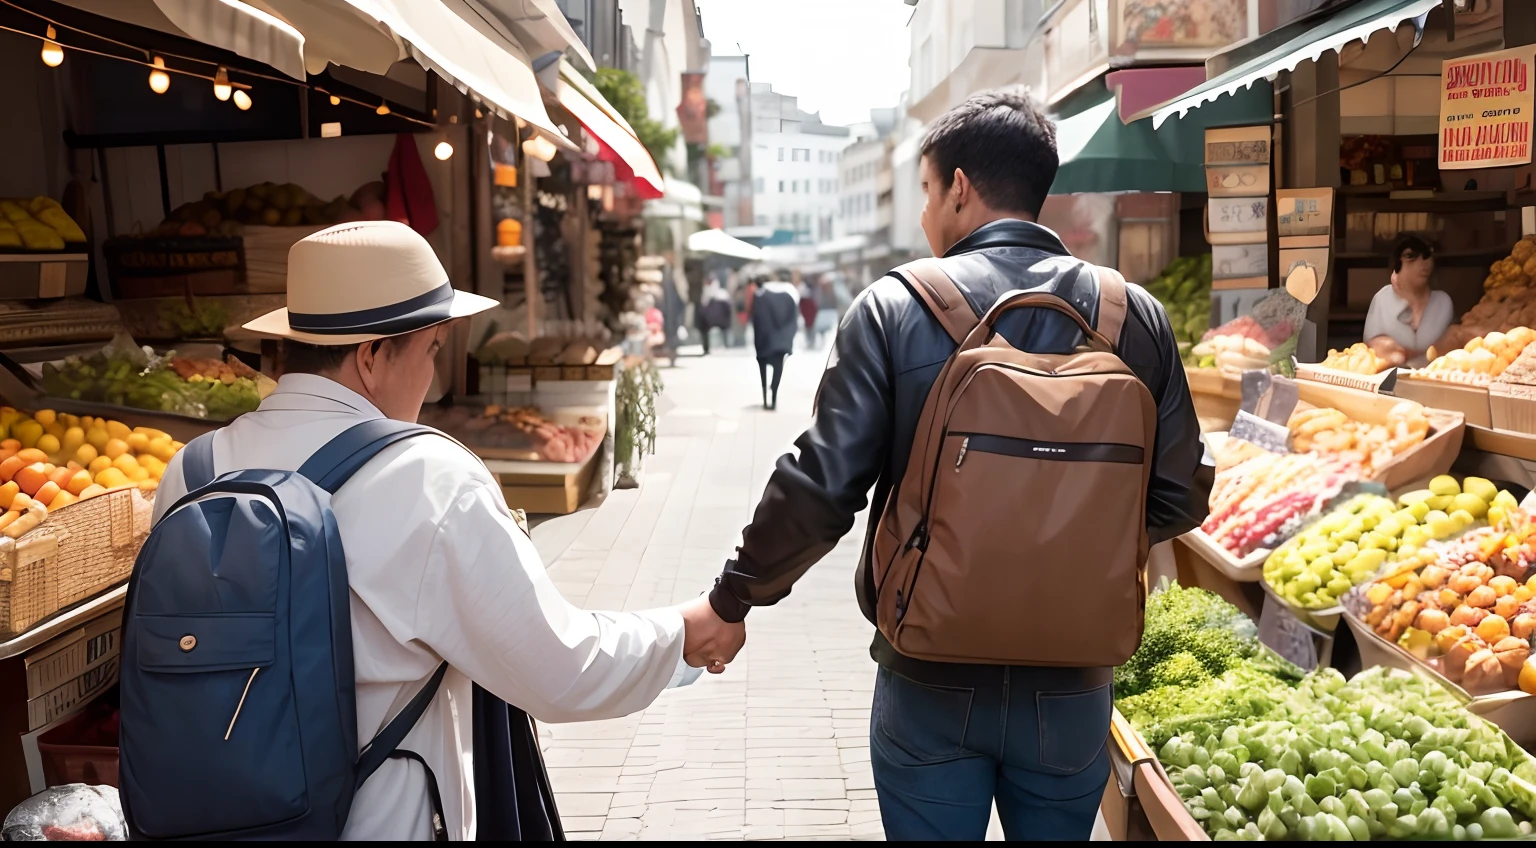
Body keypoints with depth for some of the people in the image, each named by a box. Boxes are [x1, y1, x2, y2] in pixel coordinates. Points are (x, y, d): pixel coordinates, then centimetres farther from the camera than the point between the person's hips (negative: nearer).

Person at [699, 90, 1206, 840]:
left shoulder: (894, 308, -13)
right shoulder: (1135, 315, -4)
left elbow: (820, 490, -16)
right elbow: (1177, 500, -2)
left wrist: (732, 600, -2)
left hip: (932, 689, -2)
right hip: (1071, 690, 3)